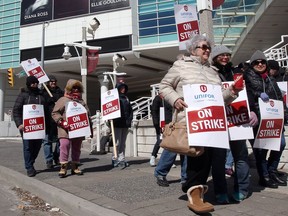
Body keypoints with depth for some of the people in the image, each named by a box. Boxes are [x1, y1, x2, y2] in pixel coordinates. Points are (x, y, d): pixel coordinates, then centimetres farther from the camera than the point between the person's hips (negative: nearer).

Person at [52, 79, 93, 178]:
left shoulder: (82, 101, 17)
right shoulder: (63, 100, 3)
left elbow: (88, 115, 18)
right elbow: (55, 113, -2)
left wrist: (90, 129, 13)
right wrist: (62, 122, -17)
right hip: (66, 130, -4)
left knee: (76, 148, 10)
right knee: (64, 146, -10)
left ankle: (75, 167, 21)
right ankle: (63, 167, 1)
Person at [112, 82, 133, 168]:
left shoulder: (126, 98, 18)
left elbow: (130, 110, 17)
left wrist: (129, 119, 6)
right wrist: (113, 119, -17)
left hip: (125, 124, 6)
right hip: (117, 124, -6)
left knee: (123, 143, 9)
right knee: (117, 142, -5)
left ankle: (122, 159, 14)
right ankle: (115, 159, 5)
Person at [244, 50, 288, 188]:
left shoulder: (271, 79, 21)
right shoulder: (249, 75, 4)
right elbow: (253, 85, -17)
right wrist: (260, 93, -35)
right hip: (257, 117, -7)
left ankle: (272, 171, 27)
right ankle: (264, 177, 11)